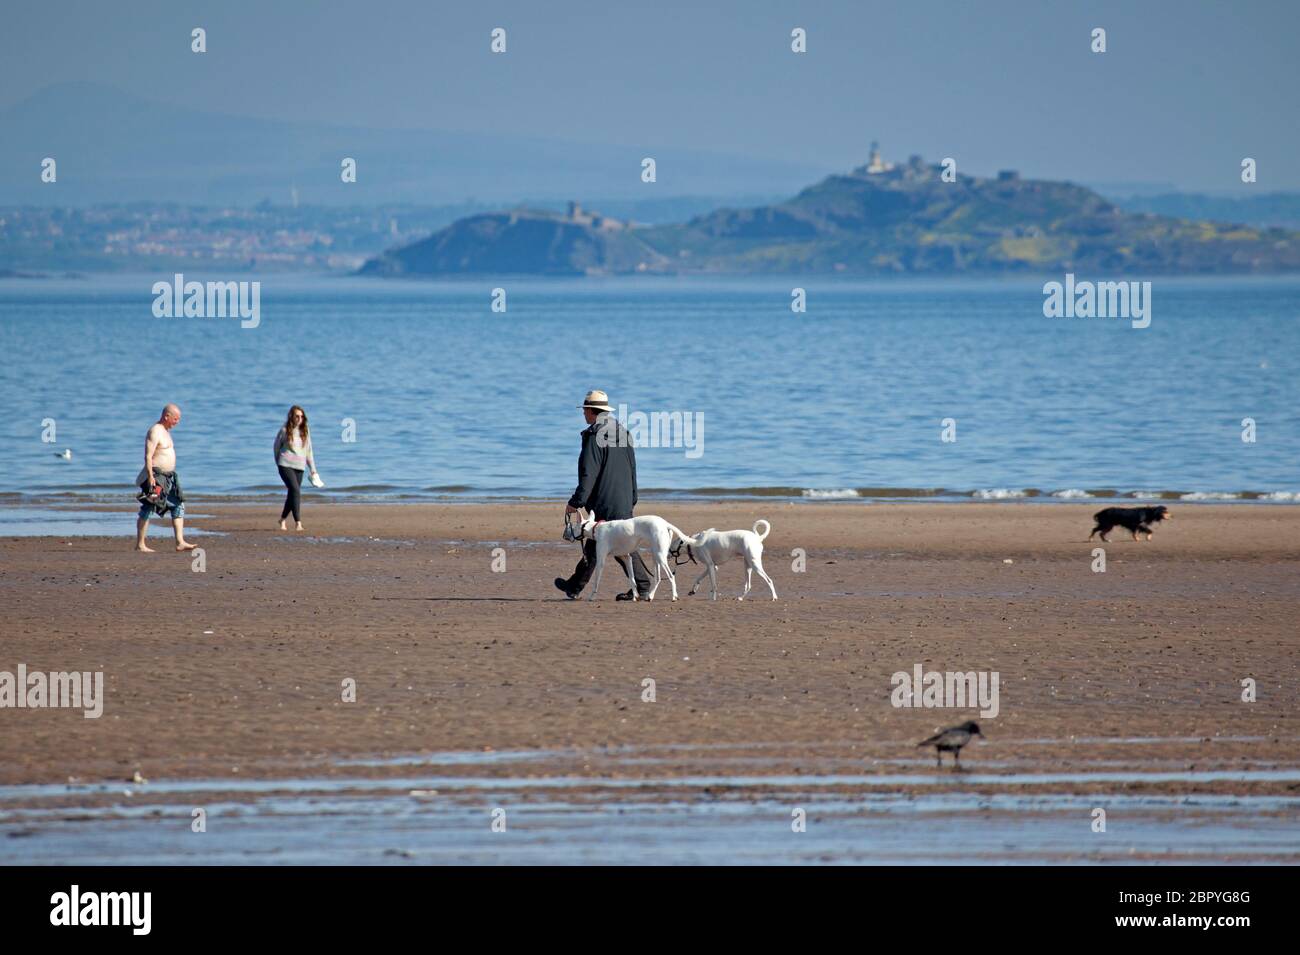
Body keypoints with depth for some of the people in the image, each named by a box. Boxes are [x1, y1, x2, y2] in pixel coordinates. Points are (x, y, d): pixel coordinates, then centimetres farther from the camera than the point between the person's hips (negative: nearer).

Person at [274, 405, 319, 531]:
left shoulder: (305, 431, 9)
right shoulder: (284, 431, -3)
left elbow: (308, 451, 14)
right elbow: (277, 447, 10)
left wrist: (313, 470, 12)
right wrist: (278, 463, 16)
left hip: (299, 466, 4)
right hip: (286, 465, -4)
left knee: (292, 494, 7)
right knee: (295, 491, -18)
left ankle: (282, 520, 27)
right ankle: (298, 522, -21)